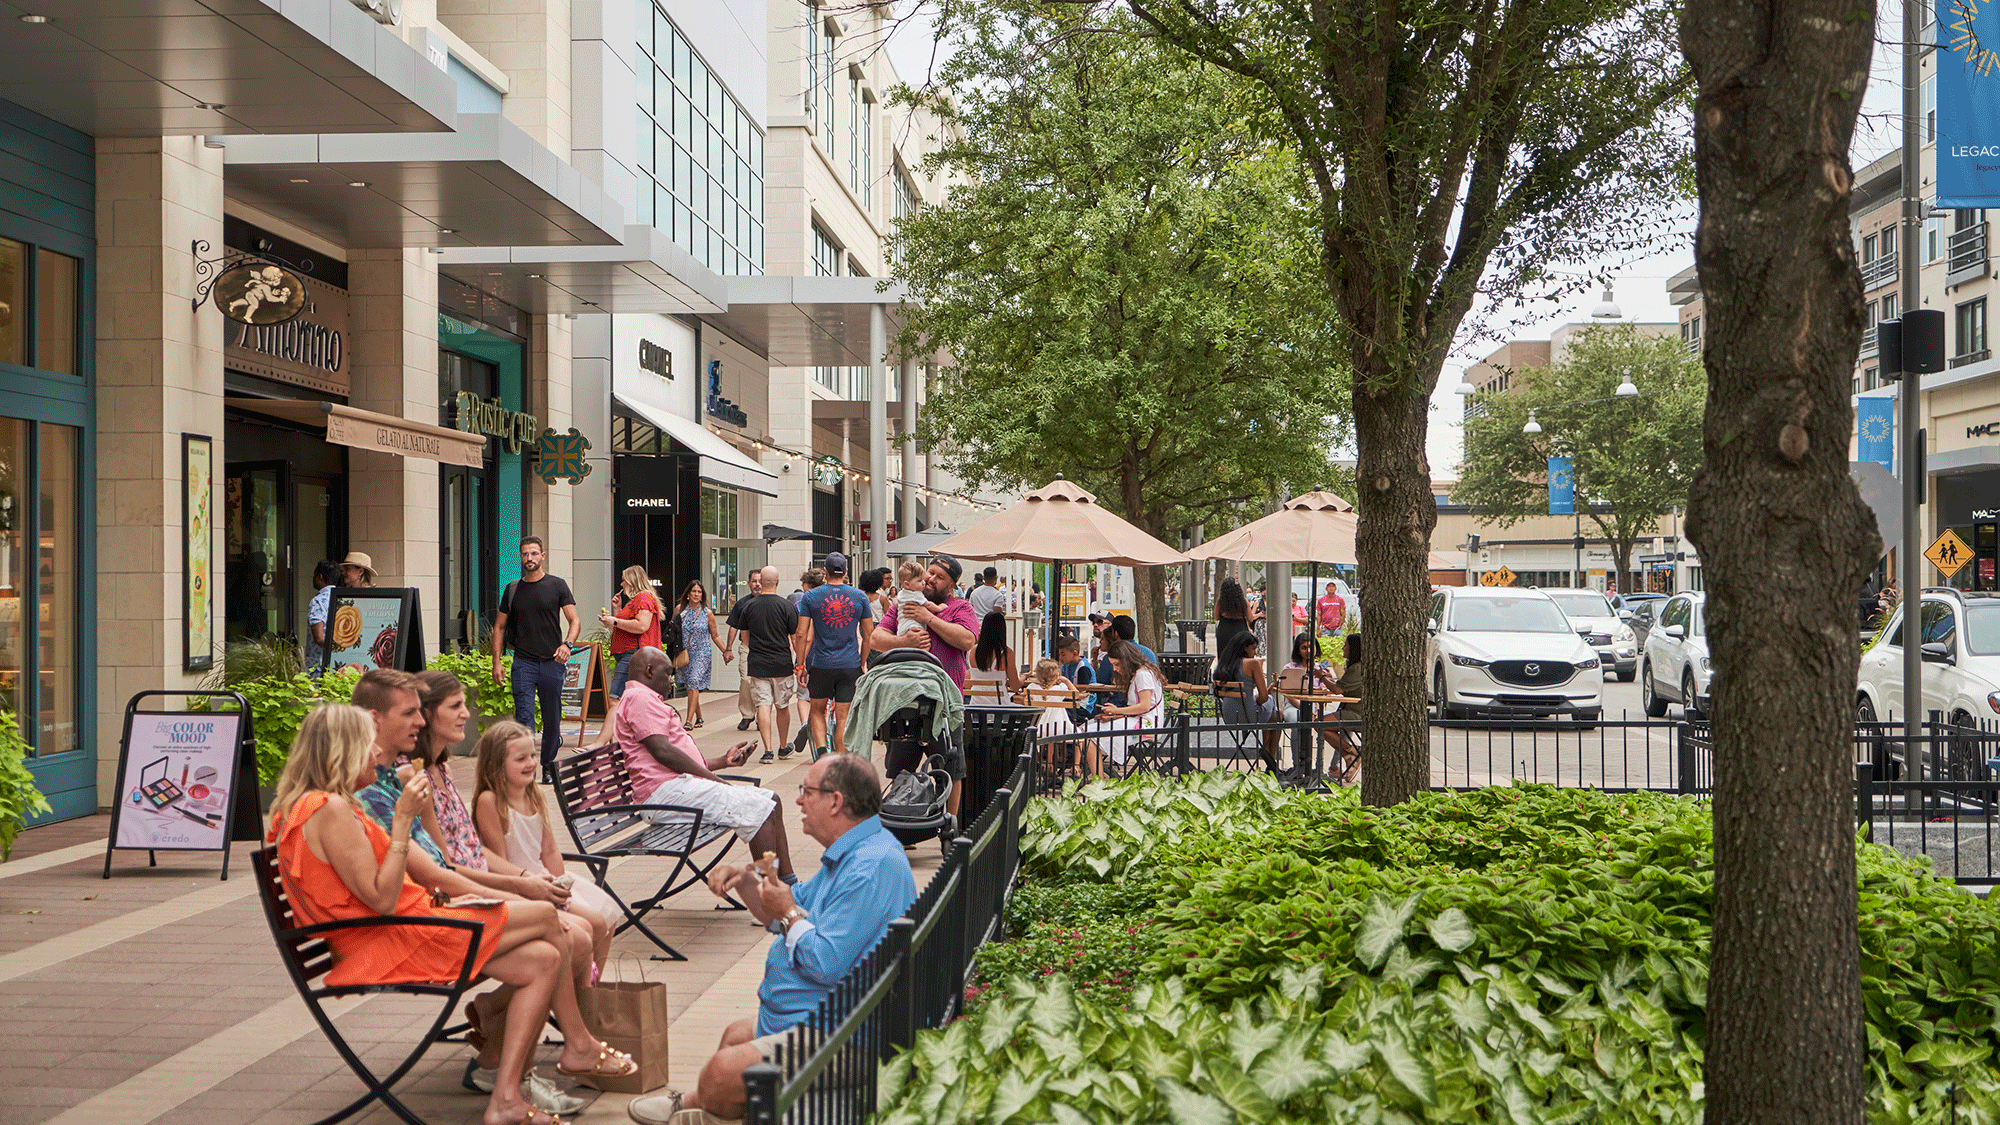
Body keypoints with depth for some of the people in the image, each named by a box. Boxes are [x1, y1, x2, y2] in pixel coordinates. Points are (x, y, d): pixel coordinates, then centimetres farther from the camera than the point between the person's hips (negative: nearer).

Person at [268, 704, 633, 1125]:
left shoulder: (307, 807, 18)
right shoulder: (330, 810, -17)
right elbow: (383, 900, -21)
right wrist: (402, 819, -18)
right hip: (390, 947, -11)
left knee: (543, 959, 0)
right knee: (546, 917, -3)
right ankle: (579, 1046, 12)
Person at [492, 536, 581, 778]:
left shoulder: (557, 586, 3)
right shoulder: (512, 590, 9)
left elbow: (575, 620, 0)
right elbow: (499, 626, 14)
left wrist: (567, 644, -19)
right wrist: (496, 662, 5)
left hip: (552, 661, 0)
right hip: (523, 662, 1)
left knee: (552, 720, 6)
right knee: (524, 717, -10)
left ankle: (548, 766, 22)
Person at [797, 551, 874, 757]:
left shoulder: (811, 596, -1)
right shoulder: (860, 597, 3)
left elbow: (803, 635, -2)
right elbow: (868, 634, 7)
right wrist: (863, 662, 18)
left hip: (821, 665, 0)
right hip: (850, 666, 1)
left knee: (817, 711, 18)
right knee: (843, 718, 5)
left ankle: (821, 749, -1)